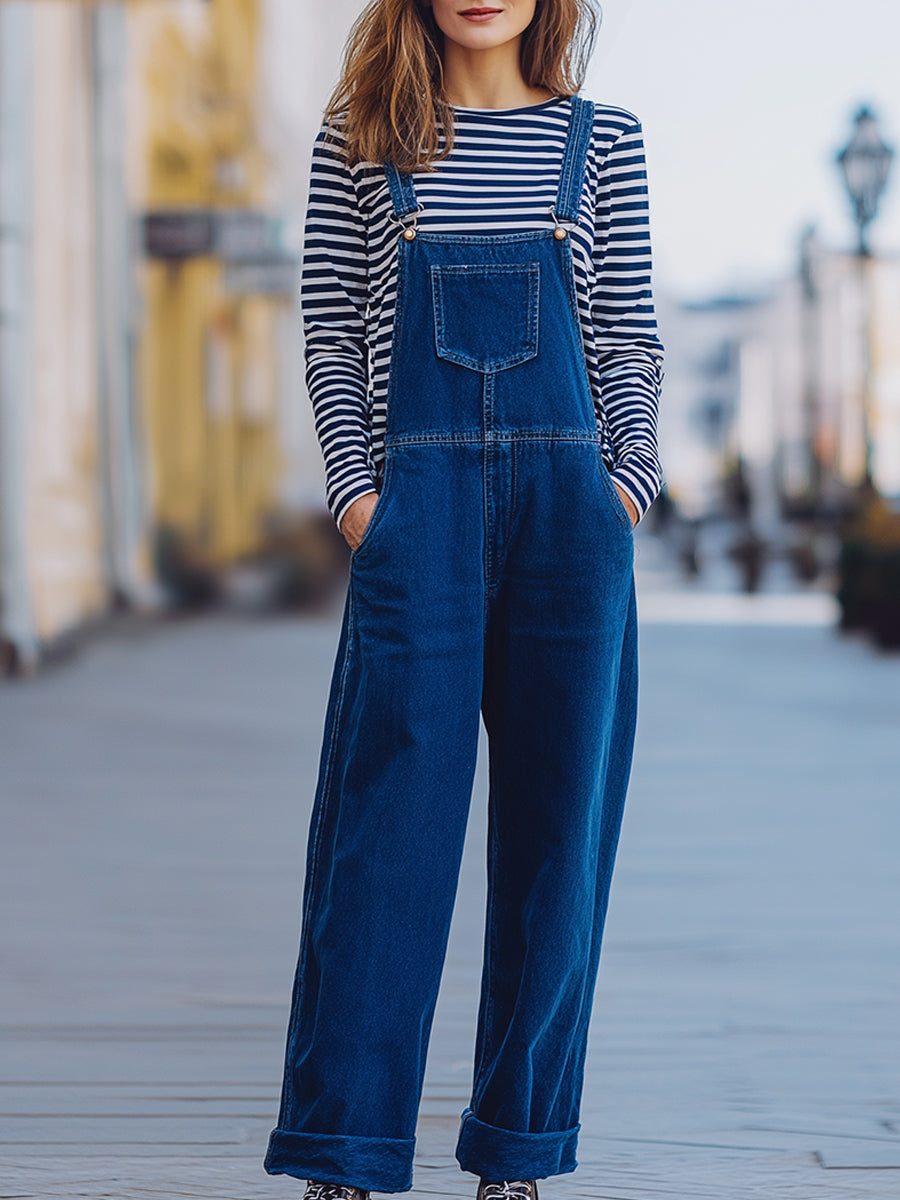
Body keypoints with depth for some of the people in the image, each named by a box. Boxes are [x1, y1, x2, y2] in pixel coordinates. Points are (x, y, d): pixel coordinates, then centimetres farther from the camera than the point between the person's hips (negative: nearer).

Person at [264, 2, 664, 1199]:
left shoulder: (602, 141, 10)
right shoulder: (362, 136, 8)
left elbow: (629, 341, 11)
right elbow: (331, 335, 8)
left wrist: (634, 476, -1)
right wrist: (353, 482, -3)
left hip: (568, 509, 2)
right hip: (419, 505, -1)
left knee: (559, 823, 3)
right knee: (389, 815, -5)